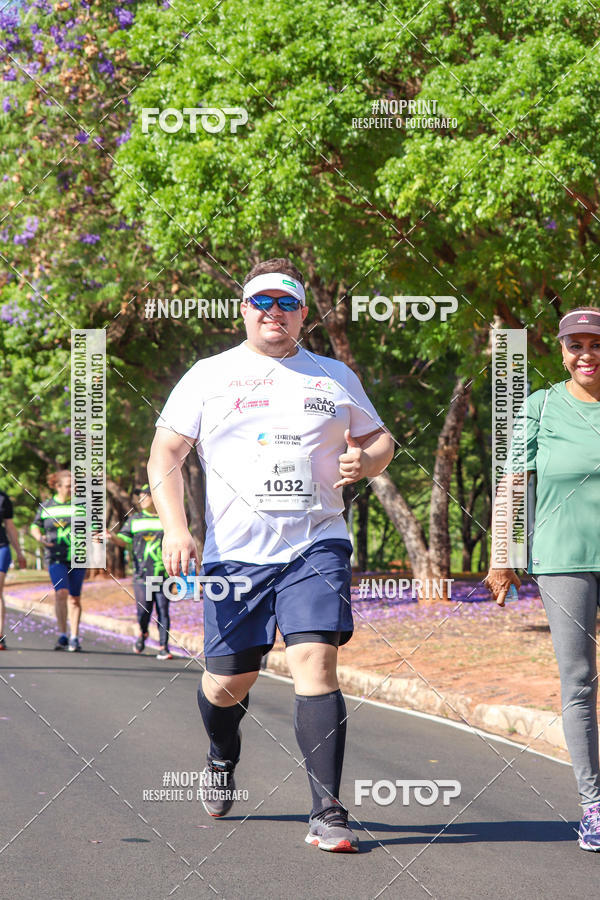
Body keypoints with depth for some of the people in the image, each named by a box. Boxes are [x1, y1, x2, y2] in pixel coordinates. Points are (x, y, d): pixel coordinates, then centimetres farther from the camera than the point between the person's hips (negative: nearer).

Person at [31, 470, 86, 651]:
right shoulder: (46, 507, 6)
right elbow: (36, 526, 17)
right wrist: (40, 537, -4)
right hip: (56, 557, 0)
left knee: (74, 597, 5)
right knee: (61, 592, -18)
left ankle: (74, 638, 15)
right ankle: (62, 635, -11)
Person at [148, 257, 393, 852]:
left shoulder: (335, 377, 13)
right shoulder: (209, 376, 8)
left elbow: (379, 439, 23)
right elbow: (165, 453, 5)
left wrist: (367, 460, -2)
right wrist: (175, 528, -9)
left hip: (316, 546, 0)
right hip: (234, 552, 0)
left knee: (314, 663, -16)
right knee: (230, 679, 4)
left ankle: (327, 814, -15)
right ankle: (222, 758, 39)